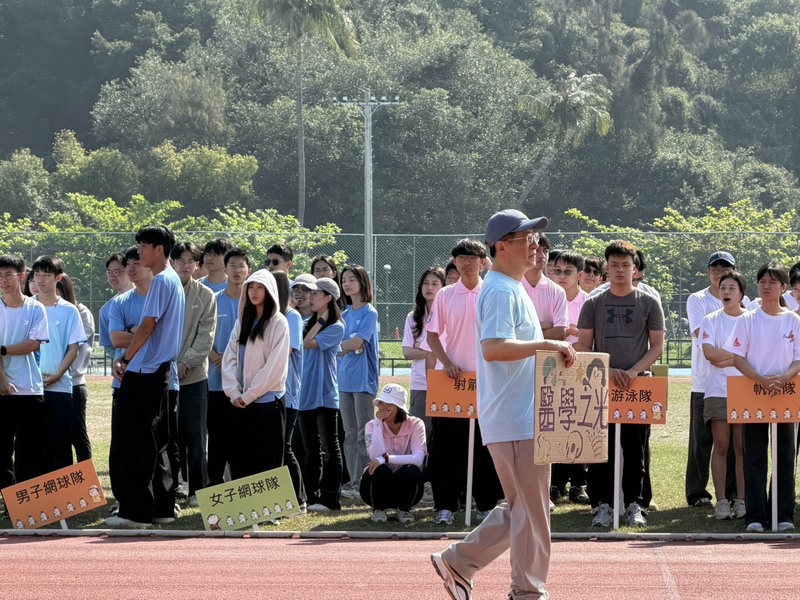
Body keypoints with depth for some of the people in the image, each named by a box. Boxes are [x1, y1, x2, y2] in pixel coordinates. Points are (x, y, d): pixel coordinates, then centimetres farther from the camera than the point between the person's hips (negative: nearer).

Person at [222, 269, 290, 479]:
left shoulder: (278, 323, -3)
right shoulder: (242, 322, 15)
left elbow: (275, 365, -11)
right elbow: (229, 358, 9)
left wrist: (249, 394, -11)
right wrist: (233, 392, -5)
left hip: (267, 401, -6)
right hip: (240, 403, 6)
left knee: (266, 462, -3)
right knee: (239, 461, 4)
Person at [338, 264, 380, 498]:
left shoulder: (369, 313, -5)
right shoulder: (344, 314, 15)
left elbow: (357, 343, -14)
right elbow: (344, 344, 10)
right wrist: (350, 346, -10)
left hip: (363, 380, -7)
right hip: (345, 379, 7)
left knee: (364, 434, -5)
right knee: (350, 434, 8)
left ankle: (363, 483, -5)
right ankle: (354, 481, 13)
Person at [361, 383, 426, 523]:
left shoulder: (415, 424, -12)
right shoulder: (372, 426, -9)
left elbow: (418, 458, -28)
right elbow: (375, 457, -26)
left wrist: (385, 458, -36)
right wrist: (378, 423, -27)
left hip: (405, 484, 0)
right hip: (380, 485, 0)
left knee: (412, 470, -33)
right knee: (379, 470, -34)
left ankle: (404, 509, -4)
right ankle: (379, 509, -4)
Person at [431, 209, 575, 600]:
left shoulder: (512, 289, 18)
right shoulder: (501, 290, -15)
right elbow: (493, 348, -29)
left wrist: (553, 343, 15)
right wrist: (546, 344, -26)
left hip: (524, 418, 10)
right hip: (516, 422, -10)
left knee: (521, 509, 15)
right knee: (531, 511, -3)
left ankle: (458, 562, 19)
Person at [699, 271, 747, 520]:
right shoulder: (711, 320, 6)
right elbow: (709, 353, -7)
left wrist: (724, 359, -9)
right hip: (718, 392, 0)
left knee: (743, 447, -1)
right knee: (721, 445, -3)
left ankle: (742, 499, 4)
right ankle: (721, 501, 1)